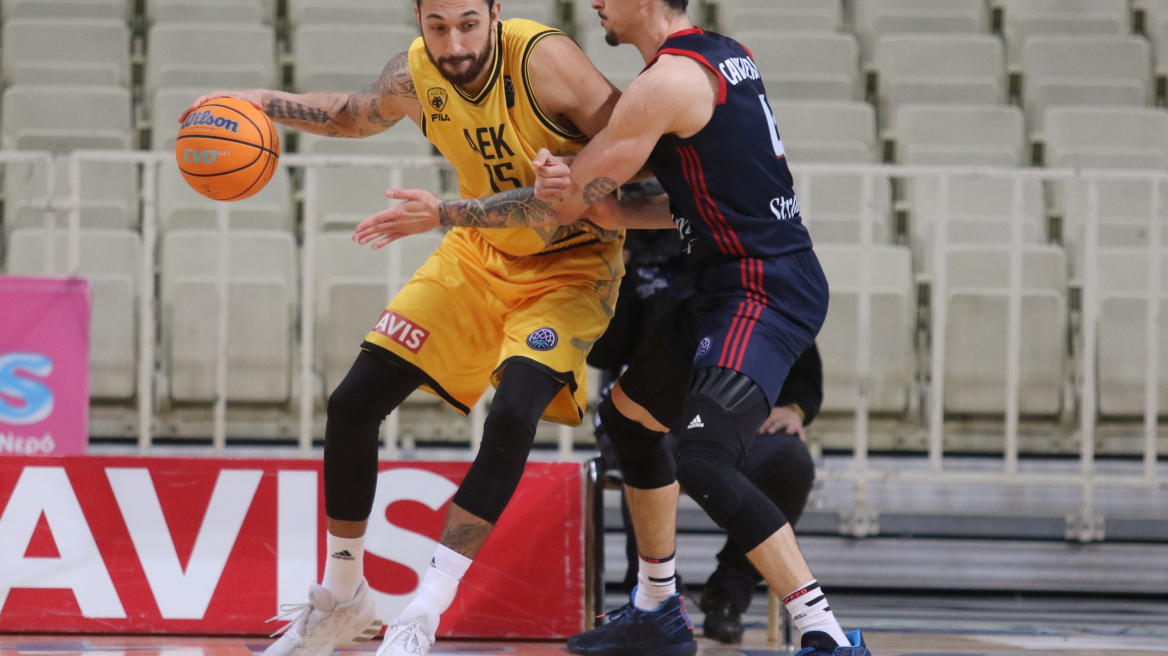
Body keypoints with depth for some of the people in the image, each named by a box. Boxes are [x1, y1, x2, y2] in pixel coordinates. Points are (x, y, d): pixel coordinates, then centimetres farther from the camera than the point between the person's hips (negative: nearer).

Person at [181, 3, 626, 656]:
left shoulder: (545, 61, -27)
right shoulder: (416, 76, -10)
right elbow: (356, 116, 15)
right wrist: (264, 103, 2)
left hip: (570, 264, -6)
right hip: (480, 252, 6)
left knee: (513, 415, -30)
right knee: (352, 406, 0)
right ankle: (342, 599, 20)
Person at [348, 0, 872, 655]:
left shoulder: (667, 82, -17)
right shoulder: (723, 54, 12)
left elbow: (561, 206, -10)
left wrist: (441, 214, 2)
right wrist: (603, 207, -5)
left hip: (762, 296, -11)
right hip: (730, 287, 11)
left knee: (703, 462, -25)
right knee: (629, 414, 24)